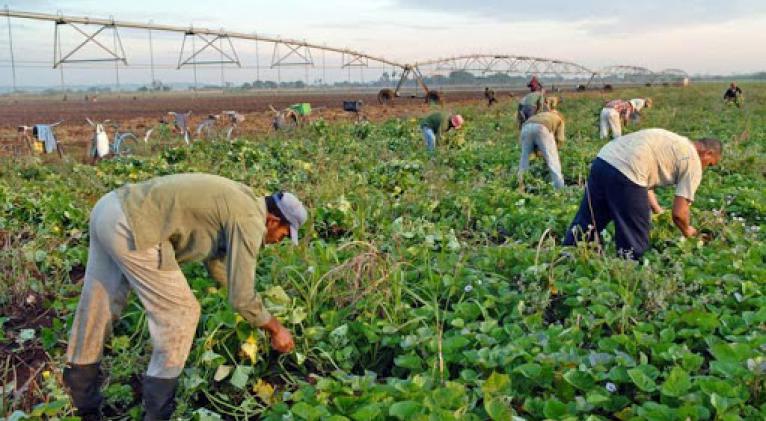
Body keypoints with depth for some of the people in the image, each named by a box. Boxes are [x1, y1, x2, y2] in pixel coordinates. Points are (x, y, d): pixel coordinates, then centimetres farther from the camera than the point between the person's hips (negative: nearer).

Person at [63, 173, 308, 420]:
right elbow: (241, 297, -7)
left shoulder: (232, 203, 22)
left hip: (109, 210, 10)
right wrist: (276, 329, 10)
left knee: (94, 313, 18)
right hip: (130, 227, -10)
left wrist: (255, 308, 42)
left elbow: (216, 261, 35)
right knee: (181, 314, 2)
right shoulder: (250, 219, -7)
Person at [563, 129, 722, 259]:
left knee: (584, 224, 17)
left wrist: (658, 212, 32)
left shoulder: (674, 143, 31)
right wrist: (687, 230, 24)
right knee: (634, 243, 7)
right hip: (625, 172, -8)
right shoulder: (693, 162, 7)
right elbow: (679, 213, 3)